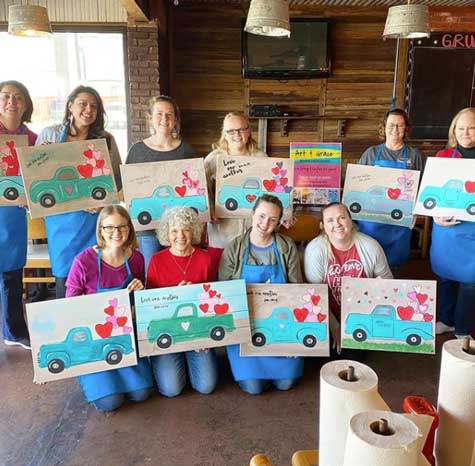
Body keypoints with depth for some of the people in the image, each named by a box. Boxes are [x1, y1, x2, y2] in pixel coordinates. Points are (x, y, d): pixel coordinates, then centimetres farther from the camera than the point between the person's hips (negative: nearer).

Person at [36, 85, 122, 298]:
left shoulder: (105, 139, 6)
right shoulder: (49, 135, 5)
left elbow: (117, 179, 7)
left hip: (96, 216, 0)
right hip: (62, 218, 0)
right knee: (64, 275, 6)